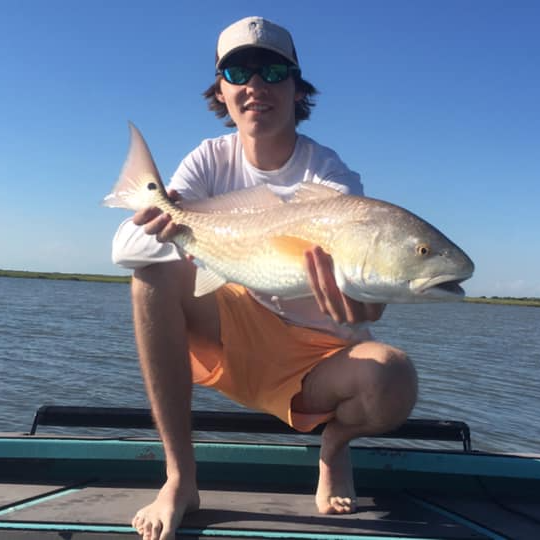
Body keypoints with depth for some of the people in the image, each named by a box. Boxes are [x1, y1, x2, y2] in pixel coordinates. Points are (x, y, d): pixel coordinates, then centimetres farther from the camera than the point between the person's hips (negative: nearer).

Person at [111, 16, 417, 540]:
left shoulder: (332, 176, -14)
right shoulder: (212, 159, -6)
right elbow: (124, 247, -18)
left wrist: (358, 304, -55)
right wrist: (173, 224, -42)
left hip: (317, 358, -2)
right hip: (234, 336, 3)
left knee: (393, 380, -34)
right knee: (156, 268, -24)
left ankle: (335, 442, 5)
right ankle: (179, 478, -18)